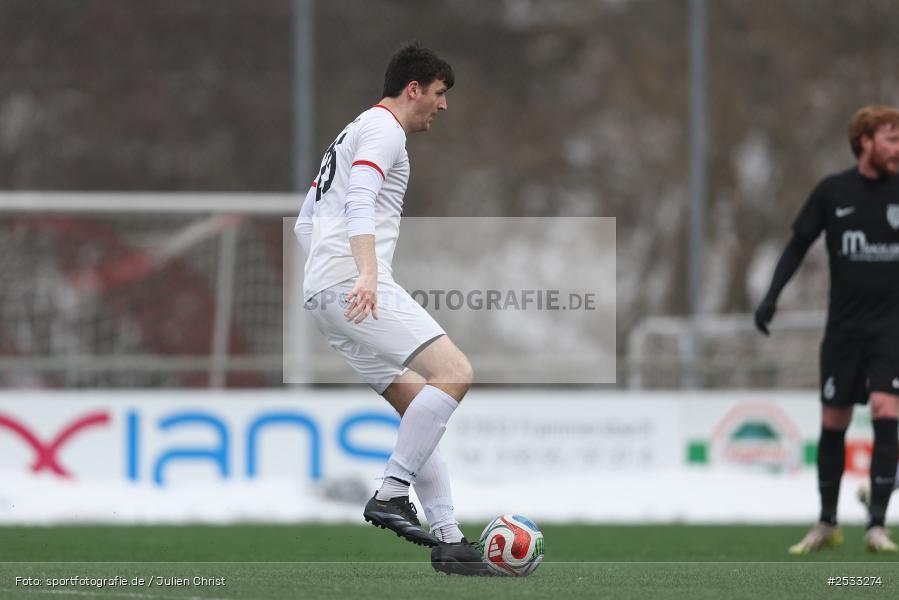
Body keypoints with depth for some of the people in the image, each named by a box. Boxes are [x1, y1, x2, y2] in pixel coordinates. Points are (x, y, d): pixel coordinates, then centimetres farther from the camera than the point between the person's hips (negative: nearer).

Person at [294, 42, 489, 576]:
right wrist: (367, 274, -32)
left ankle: (447, 538, 5)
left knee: (421, 408, 10)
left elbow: (305, 224, 31)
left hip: (325, 292, 10)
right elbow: (359, 201, -20)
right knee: (454, 372, -19)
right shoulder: (384, 128, -3)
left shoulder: (352, 133, 28)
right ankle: (392, 492, -22)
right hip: (352, 283, -10)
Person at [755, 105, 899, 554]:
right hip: (844, 327, 1)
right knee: (832, 424, 7)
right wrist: (771, 295, -4)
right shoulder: (833, 192, -1)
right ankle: (827, 524, 23)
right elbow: (799, 244, 6)